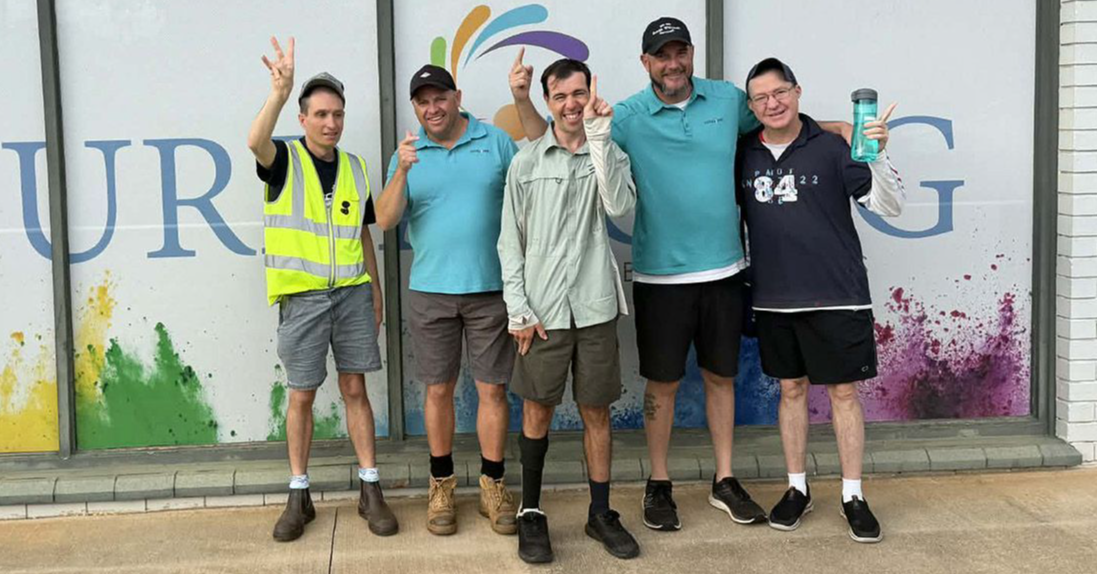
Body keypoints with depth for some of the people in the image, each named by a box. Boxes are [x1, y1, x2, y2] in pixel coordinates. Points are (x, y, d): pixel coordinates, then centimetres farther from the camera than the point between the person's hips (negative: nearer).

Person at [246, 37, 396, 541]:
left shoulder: (355, 168, 10)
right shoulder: (284, 160, -1)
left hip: (352, 292, 3)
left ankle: (370, 490, 15)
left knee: (355, 389, 7)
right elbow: (255, 142, -26)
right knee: (301, 395, 5)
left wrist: (375, 292, 13)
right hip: (302, 295, -3)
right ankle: (299, 495, 17)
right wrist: (280, 91, -38)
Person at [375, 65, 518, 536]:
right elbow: (385, 220, -4)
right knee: (439, 390, 8)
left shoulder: (498, 142, 4)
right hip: (430, 290, 1)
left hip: (491, 288, -1)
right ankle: (442, 485, 22)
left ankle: (493, 485, 17)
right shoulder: (408, 155, 7)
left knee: (493, 389, 3)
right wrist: (402, 171, -19)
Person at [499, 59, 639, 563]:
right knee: (537, 410, 6)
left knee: (596, 411, 9)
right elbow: (510, 241, 3)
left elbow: (620, 206, -15)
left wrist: (598, 140, -17)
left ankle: (600, 513, 22)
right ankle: (531, 512, 21)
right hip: (542, 308, -1)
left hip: (595, 305, 1)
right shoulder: (526, 162, 3)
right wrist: (517, 308, -4)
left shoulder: (610, 155, 5)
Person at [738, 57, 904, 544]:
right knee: (791, 390, 12)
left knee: (843, 392, 4)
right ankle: (797, 489, 25)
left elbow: (891, 206, -8)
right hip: (774, 298, 3)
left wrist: (877, 155, -23)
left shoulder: (832, 147, -5)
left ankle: (853, 495, 16)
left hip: (836, 296, -3)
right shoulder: (744, 155, 4)